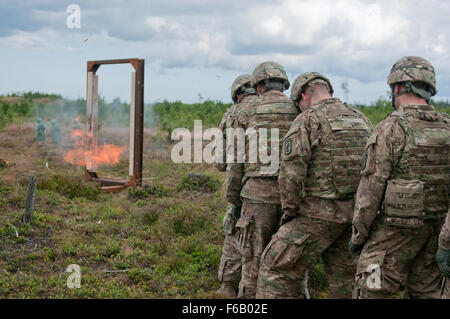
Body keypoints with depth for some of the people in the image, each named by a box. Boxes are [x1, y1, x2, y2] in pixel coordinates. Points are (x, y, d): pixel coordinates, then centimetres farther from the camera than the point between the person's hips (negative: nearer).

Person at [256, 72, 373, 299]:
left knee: (277, 268, 3)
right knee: (344, 275, 15)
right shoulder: (361, 120, 14)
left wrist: (289, 210, -6)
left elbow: (291, 171, -18)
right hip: (354, 213, 7)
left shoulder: (308, 120, -7)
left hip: (320, 213, -7)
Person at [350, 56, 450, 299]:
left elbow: (371, 188, -15)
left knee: (371, 292, 3)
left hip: (396, 230, -6)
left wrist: (358, 234, -6)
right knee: (425, 292, 16)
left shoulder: (391, 129, -14)